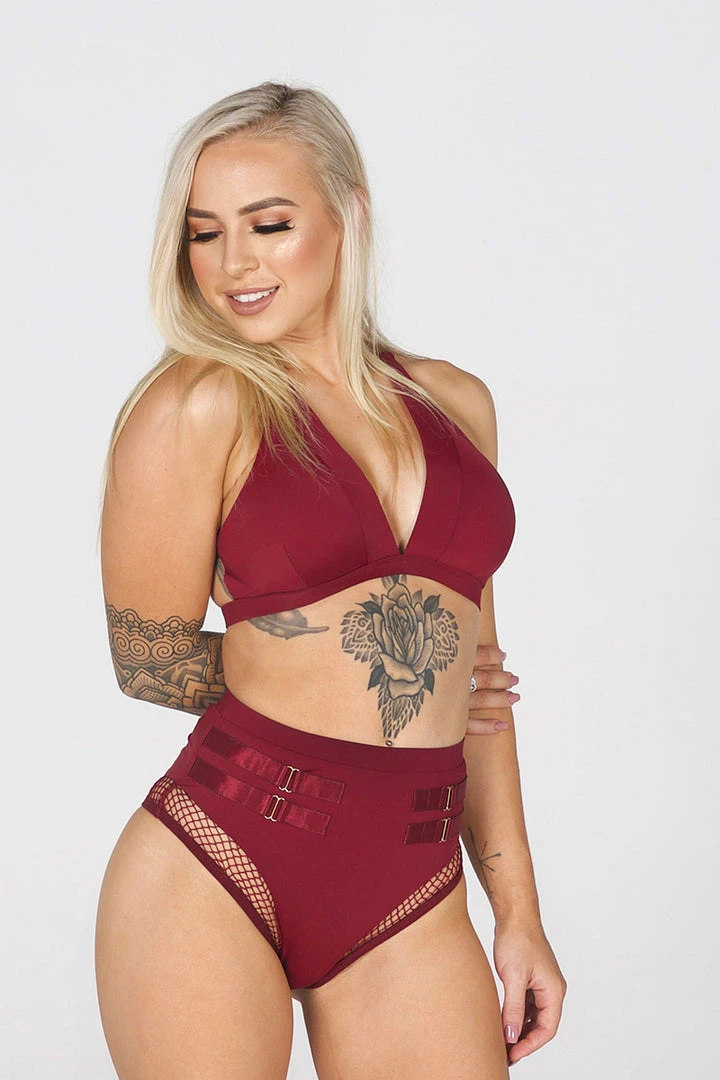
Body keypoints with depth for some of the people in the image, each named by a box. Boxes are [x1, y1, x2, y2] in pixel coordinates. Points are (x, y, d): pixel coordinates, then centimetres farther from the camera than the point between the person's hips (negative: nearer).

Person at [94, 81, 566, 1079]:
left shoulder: (456, 403, 9)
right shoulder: (195, 406, -6)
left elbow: (473, 673, 13)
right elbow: (148, 662, -2)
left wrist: (519, 908, 12)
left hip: (412, 901, 4)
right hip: (213, 877, -4)